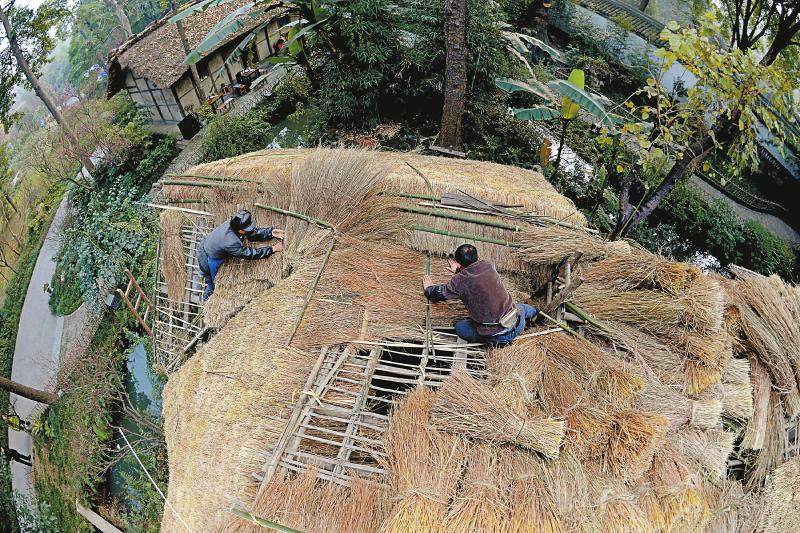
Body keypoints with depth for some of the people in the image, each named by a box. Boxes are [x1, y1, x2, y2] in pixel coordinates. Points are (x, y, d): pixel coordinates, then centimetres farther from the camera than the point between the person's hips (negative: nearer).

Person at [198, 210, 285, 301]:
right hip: (208, 262, -8)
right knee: (213, 285, 18)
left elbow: (253, 233, -12)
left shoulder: (233, 223, -20)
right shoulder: (230, 242, -42)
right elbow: (249, 254, -33)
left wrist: (271, 232, -25)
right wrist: (272, 249, -31)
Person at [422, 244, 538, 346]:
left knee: (459, 326, 14)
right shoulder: (488, 266, 0)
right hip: (517, 327, 5)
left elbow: (440, 293, 7)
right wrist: (459, 271, 39)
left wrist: (428, 288, 28)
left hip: (497, 336, -5)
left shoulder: (459, 281, -12)